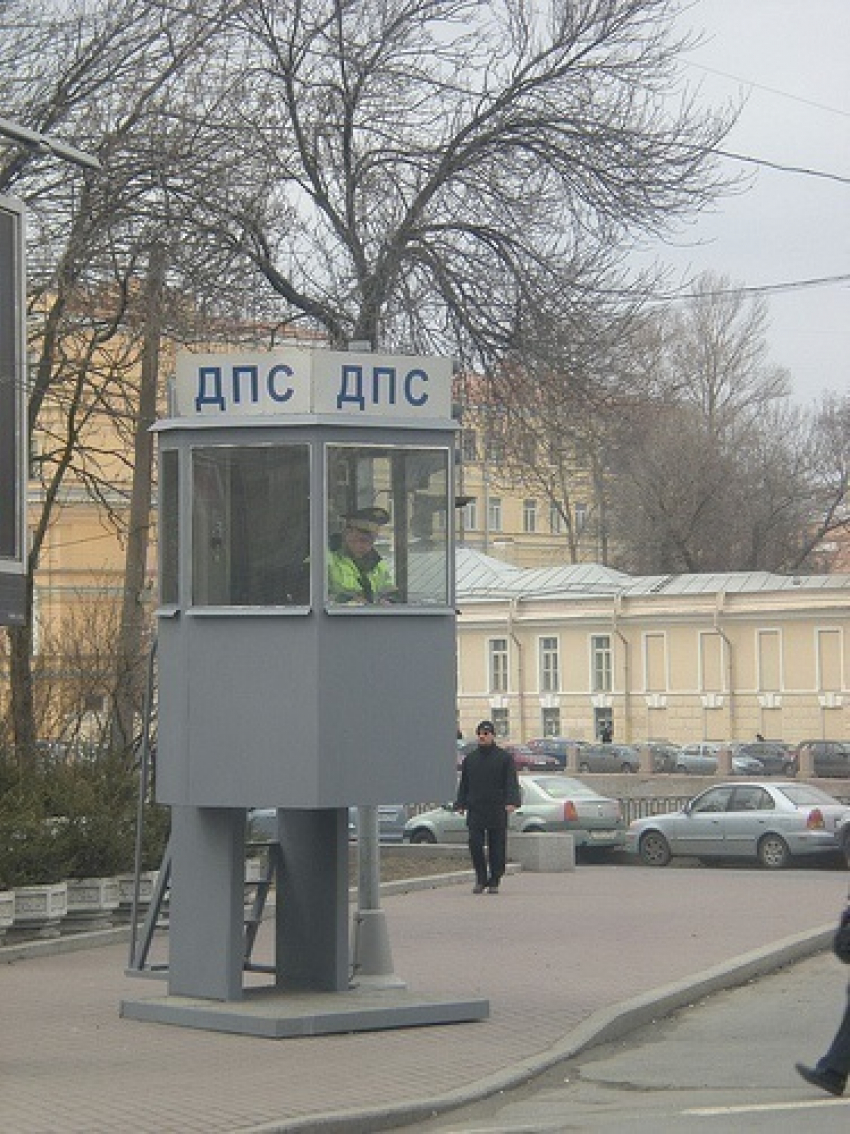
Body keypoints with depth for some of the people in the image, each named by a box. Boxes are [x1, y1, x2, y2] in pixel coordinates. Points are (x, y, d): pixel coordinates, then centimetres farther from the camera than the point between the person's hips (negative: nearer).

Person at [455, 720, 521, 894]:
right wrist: (461, 804, 4)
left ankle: (494, 882, 10)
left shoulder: (505, 758, 4)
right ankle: (481, 879, 6)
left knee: (497, 848, 1)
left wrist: (511, 802, -17)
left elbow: (511, 782, -3)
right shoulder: (469, 759, 14)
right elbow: (464, 784, 16)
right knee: (475, 844, -8)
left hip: (497, 810, -2)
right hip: (475, 811, 2)